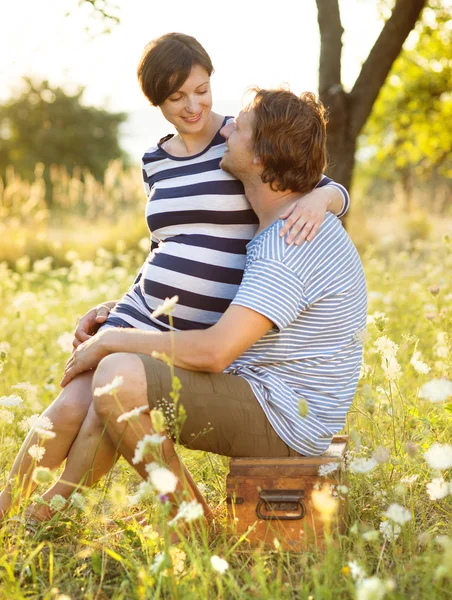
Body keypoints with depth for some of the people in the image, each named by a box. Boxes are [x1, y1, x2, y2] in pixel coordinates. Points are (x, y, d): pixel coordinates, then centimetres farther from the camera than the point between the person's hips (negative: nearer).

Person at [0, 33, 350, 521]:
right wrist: (108, 310, 12)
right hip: (142, 316, 4)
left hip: (208, 336, -4)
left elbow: (336, 192, -1)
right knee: (70, 408, -14)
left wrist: (318, 199, -25)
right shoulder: (155, 162, 12)